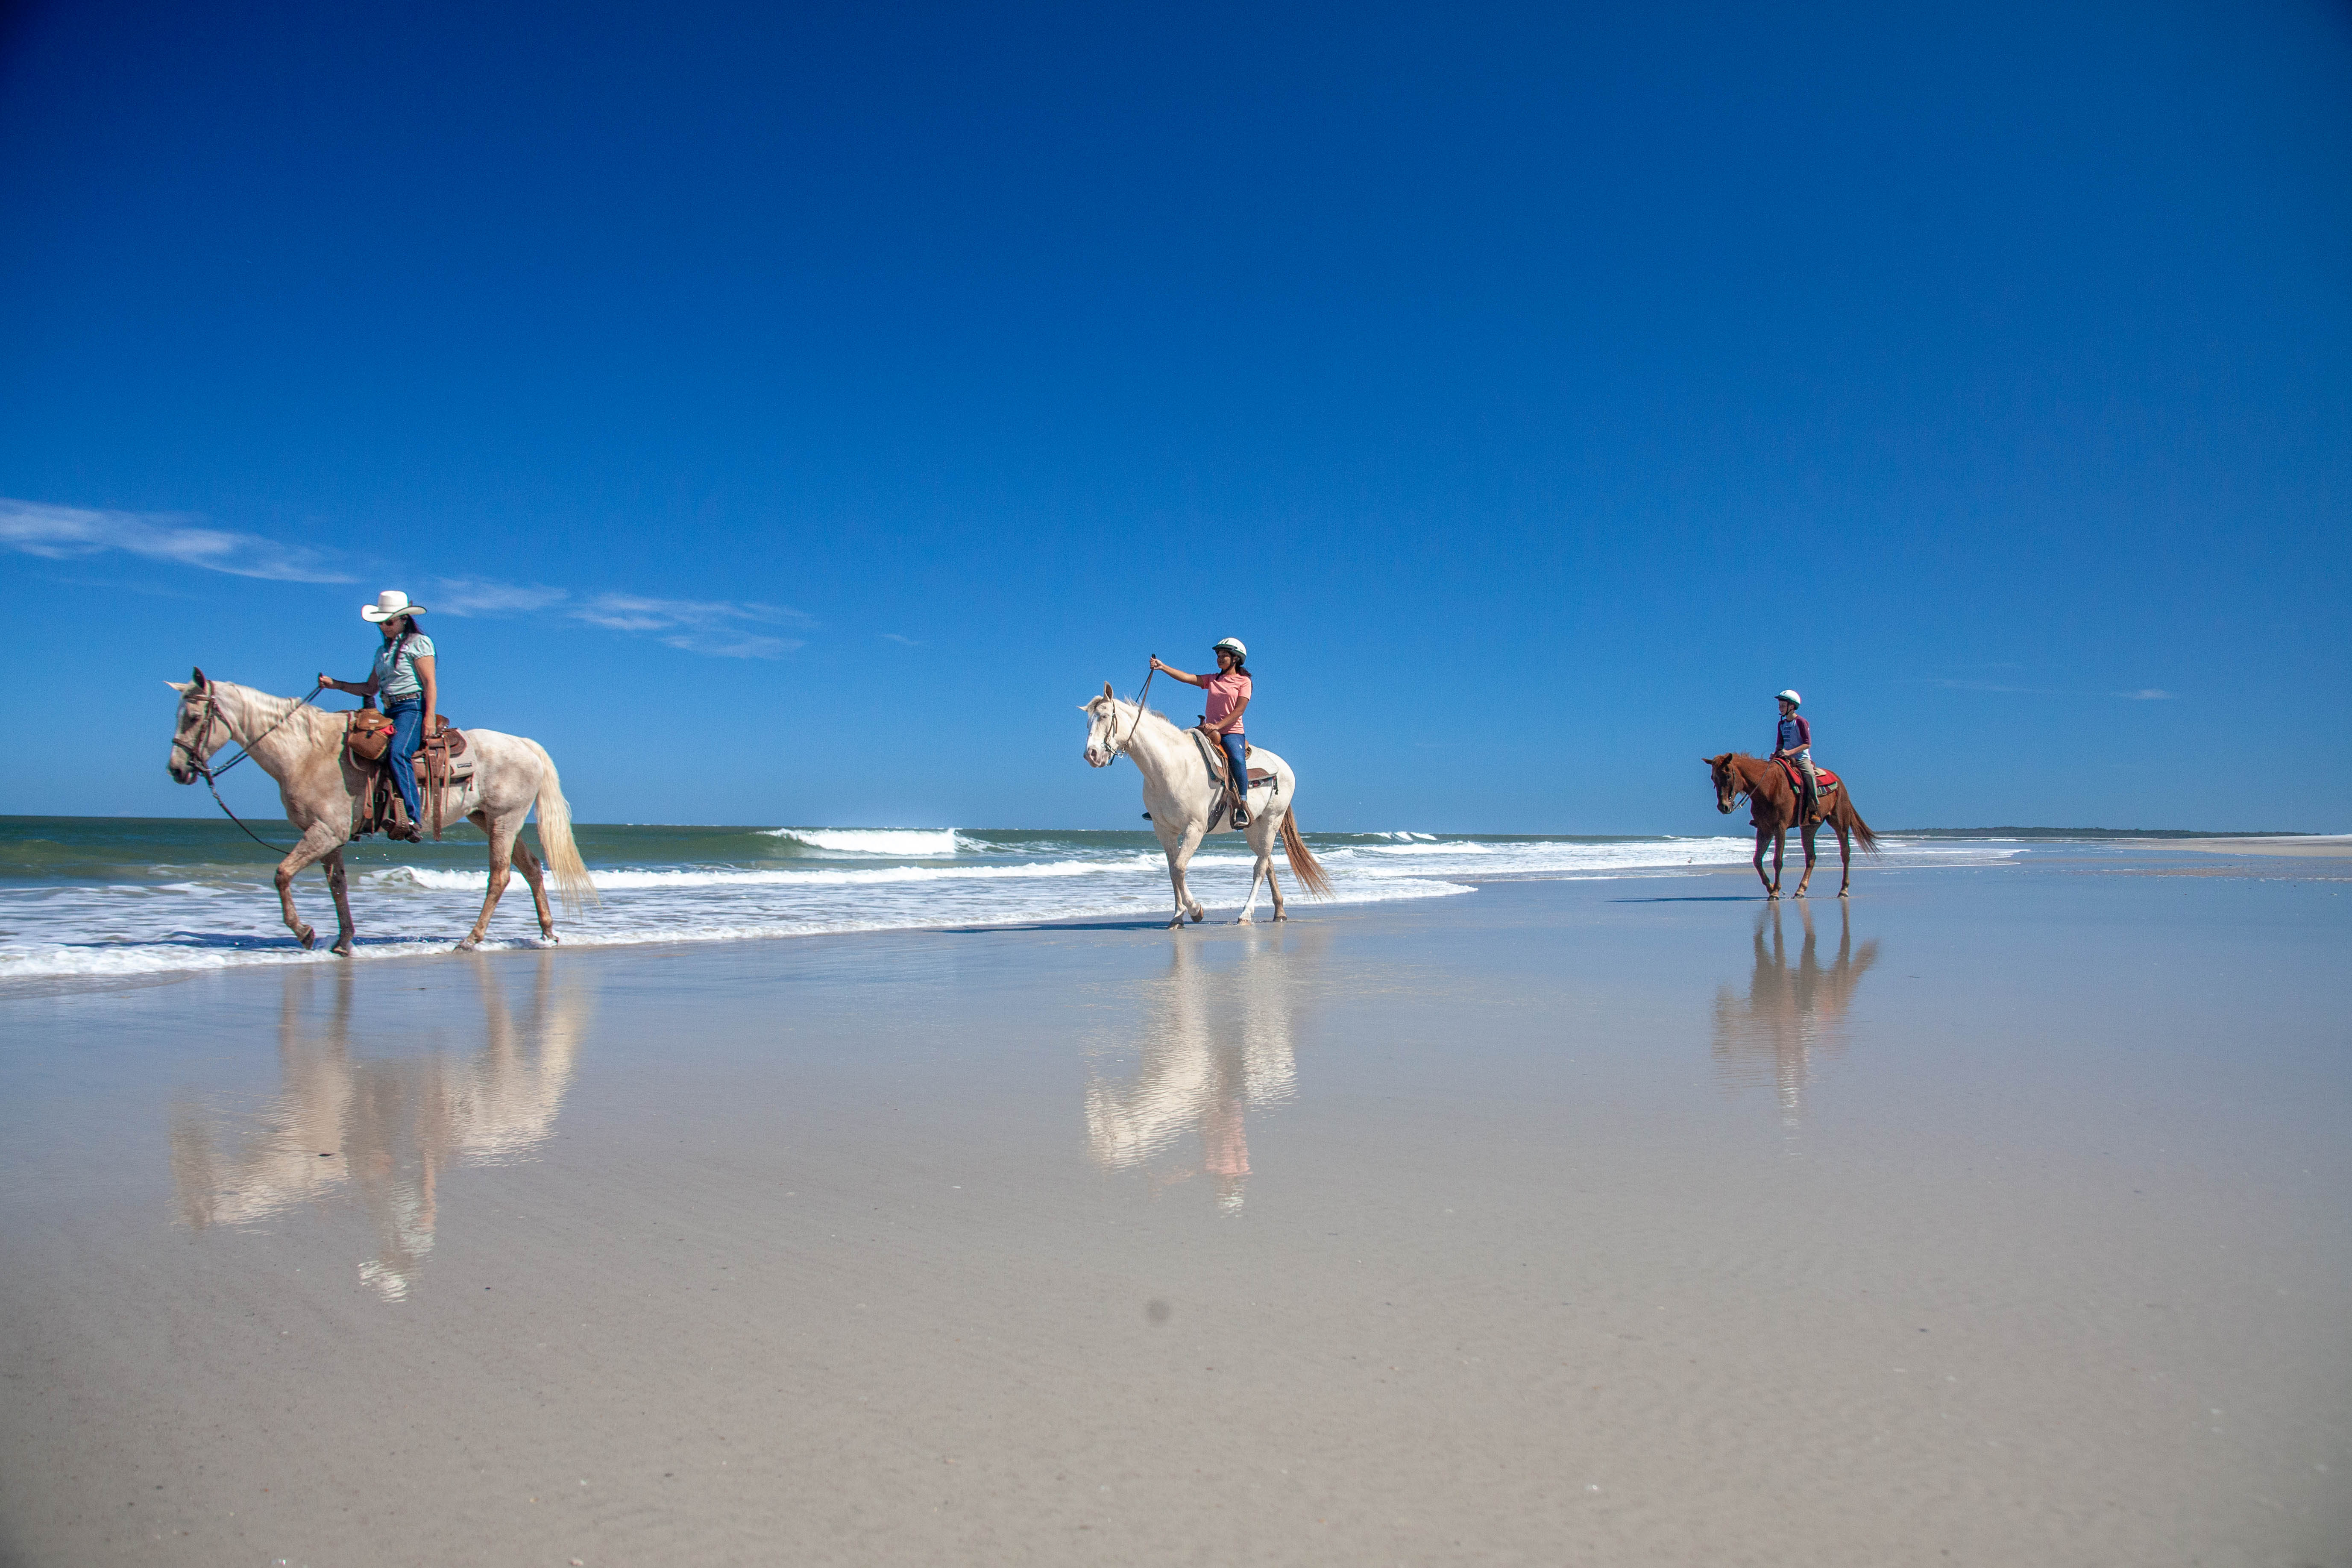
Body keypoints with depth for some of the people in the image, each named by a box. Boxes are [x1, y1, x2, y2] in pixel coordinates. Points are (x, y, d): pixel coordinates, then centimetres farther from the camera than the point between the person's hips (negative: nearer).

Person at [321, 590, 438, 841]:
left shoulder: (418, 643, -1)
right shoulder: (383, 651, 21)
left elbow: (430, 684, -9)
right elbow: (370, 689, 25)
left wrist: (429, 718, -19)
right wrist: (335, 685, 13)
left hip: (413, 708, -9)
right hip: (390, 712, 9)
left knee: (397, 753, -30)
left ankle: (413, 818, -36)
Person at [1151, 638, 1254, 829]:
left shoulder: (1244, 681, 2)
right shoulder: (1212, 680, 16)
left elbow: (1239, 710, -9)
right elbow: (1187, 678, 3)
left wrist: (1218, 725, -21)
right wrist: (1162, 667, -10)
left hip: (1232, 732, -5)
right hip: (1210, 731, 5)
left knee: (1237, 760, -34)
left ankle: (1242, 806, -32)